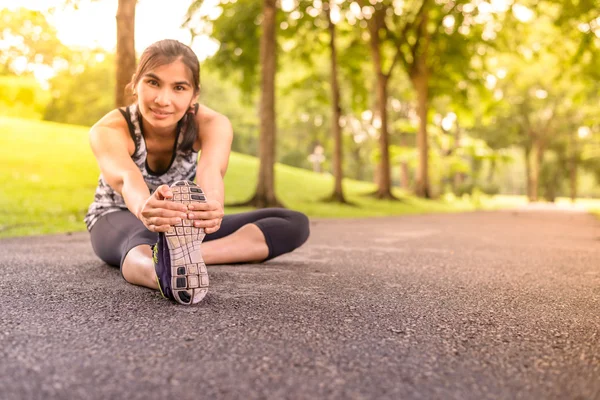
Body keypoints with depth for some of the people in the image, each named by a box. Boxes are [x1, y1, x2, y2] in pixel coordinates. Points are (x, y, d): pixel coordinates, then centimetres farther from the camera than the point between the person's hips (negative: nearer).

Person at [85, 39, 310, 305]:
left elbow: (211, 170, -44)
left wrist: (211, 205, -69)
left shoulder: (213, 125, -22)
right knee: (141, 240, -43)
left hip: (182, 226, 3)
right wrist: (145, 208, -74)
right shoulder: (108, 131, -27)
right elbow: (126, 178, -49)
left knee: (295, 224, -16)